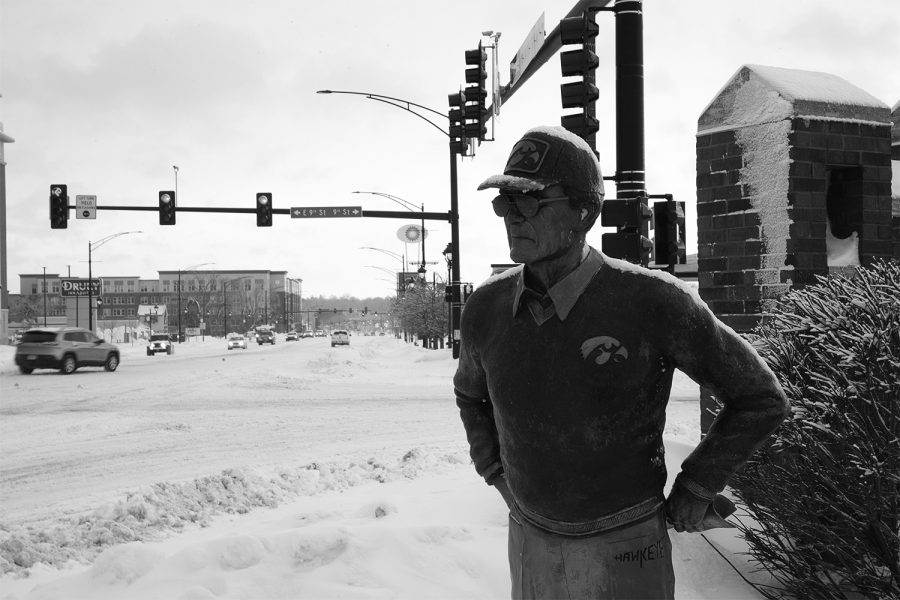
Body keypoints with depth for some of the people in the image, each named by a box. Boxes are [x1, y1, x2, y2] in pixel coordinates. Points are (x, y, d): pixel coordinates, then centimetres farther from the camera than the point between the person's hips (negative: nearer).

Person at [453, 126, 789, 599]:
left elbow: (761, 398, -9)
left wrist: (696, 488, -6)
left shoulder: (652, 301, -20)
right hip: (529, 542, 4)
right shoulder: (485, 308, -7)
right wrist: (496, 473, 8)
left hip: (622, 547, -4)